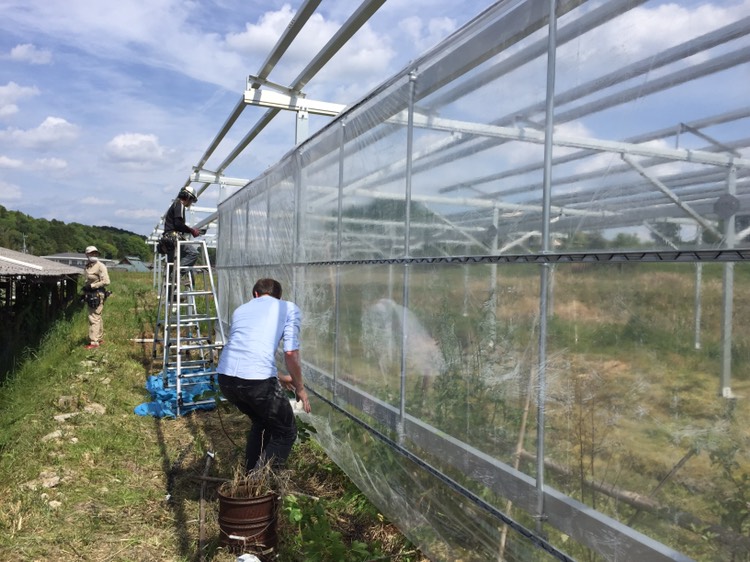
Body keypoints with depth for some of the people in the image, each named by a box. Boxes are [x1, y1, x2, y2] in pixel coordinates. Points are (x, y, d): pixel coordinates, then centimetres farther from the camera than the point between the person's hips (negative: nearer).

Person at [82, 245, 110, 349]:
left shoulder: (100, 266, -13)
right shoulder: (87, 266, 11)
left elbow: (106, 282, -19)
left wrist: (92, 286, -18)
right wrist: (85, 292, 18)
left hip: (97, 295, -8)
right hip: (90, 295, 8)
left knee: (94, 318, -9)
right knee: (97, 317, 16)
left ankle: (94, 342, -6)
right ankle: (99, 338, 26)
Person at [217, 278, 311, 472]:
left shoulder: (241, 309, 28)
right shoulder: (289, 308, 12)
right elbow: (291, 353, 0)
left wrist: (278, 377, 48)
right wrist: (300, 387, 16)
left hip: (226, 377, 6)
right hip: (257, 381, -6)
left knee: (261, 424, 30)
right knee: (286, 433, 15)